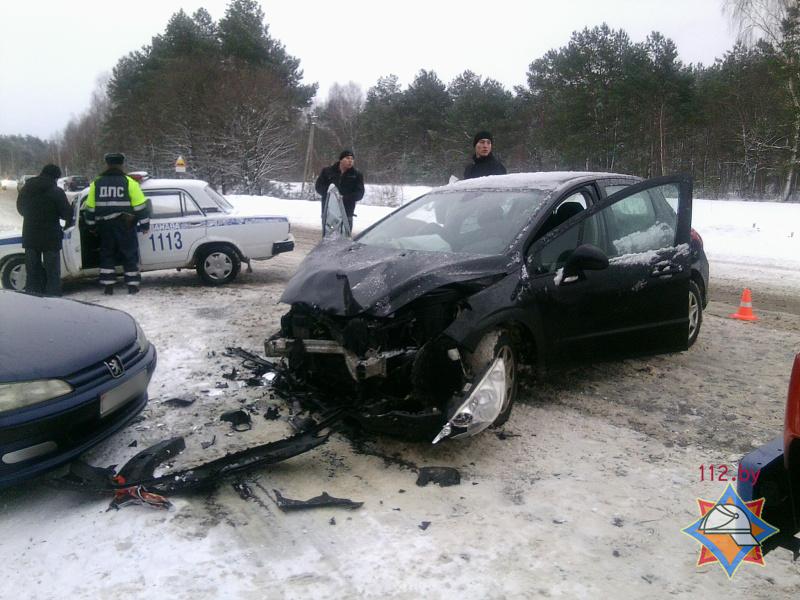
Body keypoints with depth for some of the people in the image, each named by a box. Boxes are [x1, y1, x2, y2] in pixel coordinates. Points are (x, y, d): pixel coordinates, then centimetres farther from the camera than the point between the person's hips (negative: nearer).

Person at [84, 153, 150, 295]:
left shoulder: (96, 183, 6)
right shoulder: (129, 182, -6)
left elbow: (90, 207, 10)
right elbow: (140, 206, -7)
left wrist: (91, 224, 19)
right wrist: (144, 224, 0)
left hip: (105, 226, 3)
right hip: (125, 225, -3)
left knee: (107, 254, 12)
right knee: (129, 255, 5)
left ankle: (108, 285, 10)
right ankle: (133, 285, 3)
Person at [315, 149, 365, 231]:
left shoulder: (357, 175, 5)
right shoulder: (327, 171, 6)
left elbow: (359, 193, -2)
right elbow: (318, 186, 6)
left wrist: (345, 198, -19)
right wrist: (328, 193, -14)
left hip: (346, 212, -1)